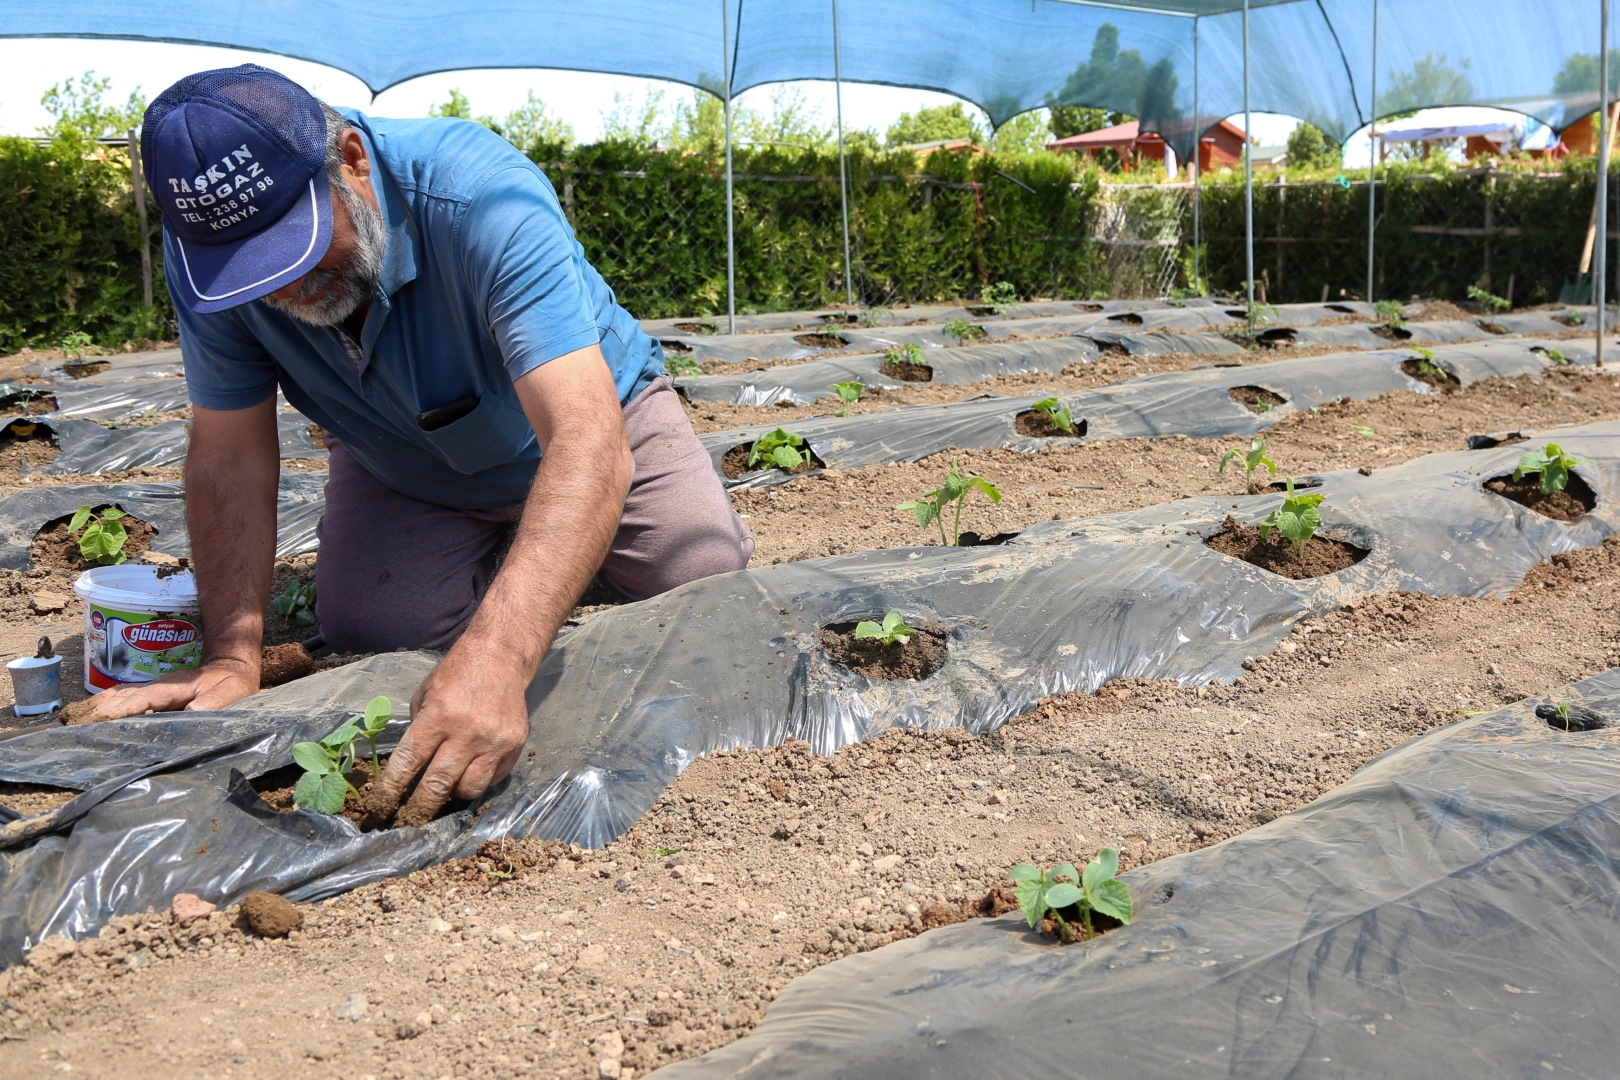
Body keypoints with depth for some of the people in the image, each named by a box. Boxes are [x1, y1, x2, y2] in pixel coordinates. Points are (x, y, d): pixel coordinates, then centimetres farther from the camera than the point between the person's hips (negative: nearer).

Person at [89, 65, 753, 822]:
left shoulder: (483, 199, -41)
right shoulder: (204, 248, -26)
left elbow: (589, 441, -51)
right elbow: (230, 457, -18)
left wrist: (495, 658, -63)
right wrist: (233, 658, -31)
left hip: (579, 411, -2)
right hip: (402, 471, 3)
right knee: (367, 636, -16)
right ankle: (487, 551, 17)